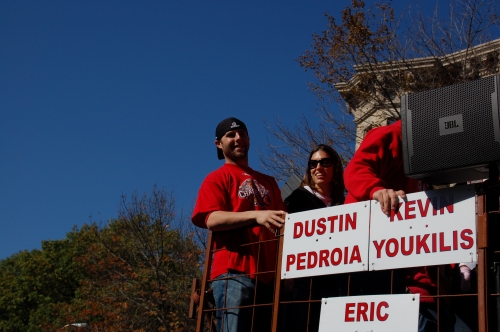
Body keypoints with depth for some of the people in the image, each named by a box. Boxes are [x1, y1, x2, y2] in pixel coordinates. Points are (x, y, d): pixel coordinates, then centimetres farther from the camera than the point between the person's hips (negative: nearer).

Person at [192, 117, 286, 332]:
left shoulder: (268, 182, 24)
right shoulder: (217, 178, 6)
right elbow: (211, 219, -10)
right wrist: (255, 215, -24)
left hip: (268, 273, 6)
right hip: (234, 272, -6)